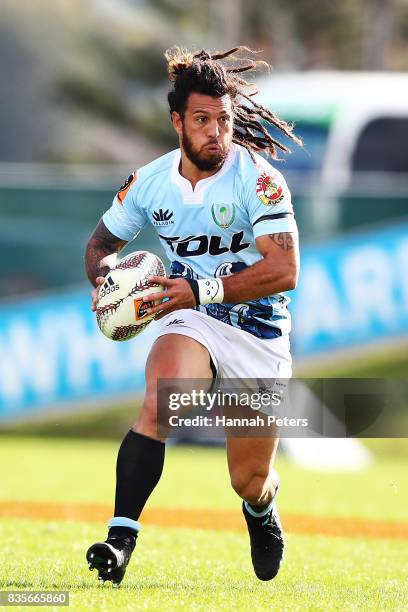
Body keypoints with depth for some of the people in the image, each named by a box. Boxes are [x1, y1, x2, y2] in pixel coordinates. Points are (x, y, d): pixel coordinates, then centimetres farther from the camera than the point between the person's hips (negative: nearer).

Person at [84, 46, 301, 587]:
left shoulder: (258, 180, -17)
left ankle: (262, 504, 46)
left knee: (250, 482, 6)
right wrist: (104, 277, -10)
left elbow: (284, 270, -25)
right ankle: (120, 538, -33)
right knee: (159, 400, -33)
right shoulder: (150, 182, -4)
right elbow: (102, 241, 13)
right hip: (191, 322, 1)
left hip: (259, 330, -1)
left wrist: (201, 289, -31)